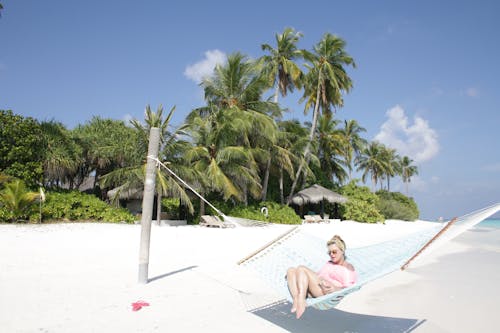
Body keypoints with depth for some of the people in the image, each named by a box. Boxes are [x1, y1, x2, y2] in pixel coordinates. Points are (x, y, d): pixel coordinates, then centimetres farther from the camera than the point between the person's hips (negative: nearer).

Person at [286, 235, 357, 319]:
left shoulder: (348, 267, 13)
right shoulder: (329, 263, 34)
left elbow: (348, 288, -1)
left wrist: (335, 289, -21)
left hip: (327, 292, -7)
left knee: (301, 268, -22)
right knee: (291, 270, -11)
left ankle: (301, 302, -39)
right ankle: (296, 300, -32)